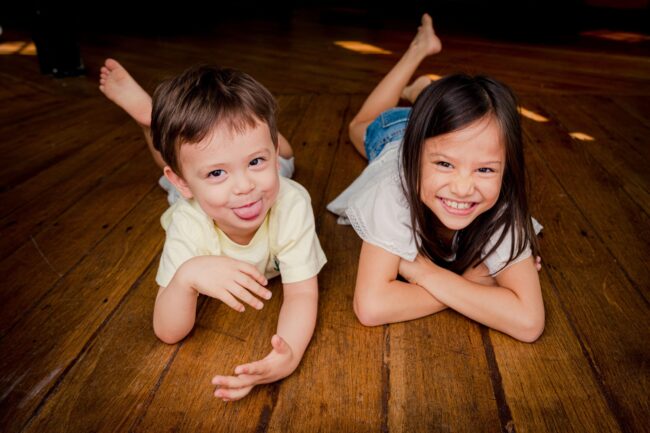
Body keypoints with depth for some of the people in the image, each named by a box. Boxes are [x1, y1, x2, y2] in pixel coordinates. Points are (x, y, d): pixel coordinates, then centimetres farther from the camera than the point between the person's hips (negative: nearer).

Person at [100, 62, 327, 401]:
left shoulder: (291, 205, -51)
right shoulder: (188, 225, -48)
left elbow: (302, 294, -43)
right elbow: (168, 333, -42)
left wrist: (290, 353, -67)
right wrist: (187, 276, -66)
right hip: (197, 210, 0)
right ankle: (149, 108, 43)